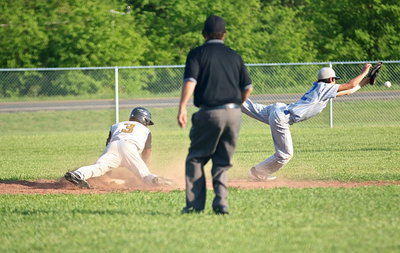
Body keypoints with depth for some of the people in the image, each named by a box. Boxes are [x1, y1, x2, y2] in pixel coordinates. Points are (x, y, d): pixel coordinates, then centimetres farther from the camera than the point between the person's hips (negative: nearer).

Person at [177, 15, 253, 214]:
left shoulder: (197, 54, 2)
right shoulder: (234, 56, 14)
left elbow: (190, 81, -12)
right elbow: (248, 87, 14)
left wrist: (182, 108, -18)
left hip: (209, 113, -3)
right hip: (234, 113, 3)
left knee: (195, 159, 8)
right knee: (222, 162, 11)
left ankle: (195, 204, -1)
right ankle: (221, 203, -6)